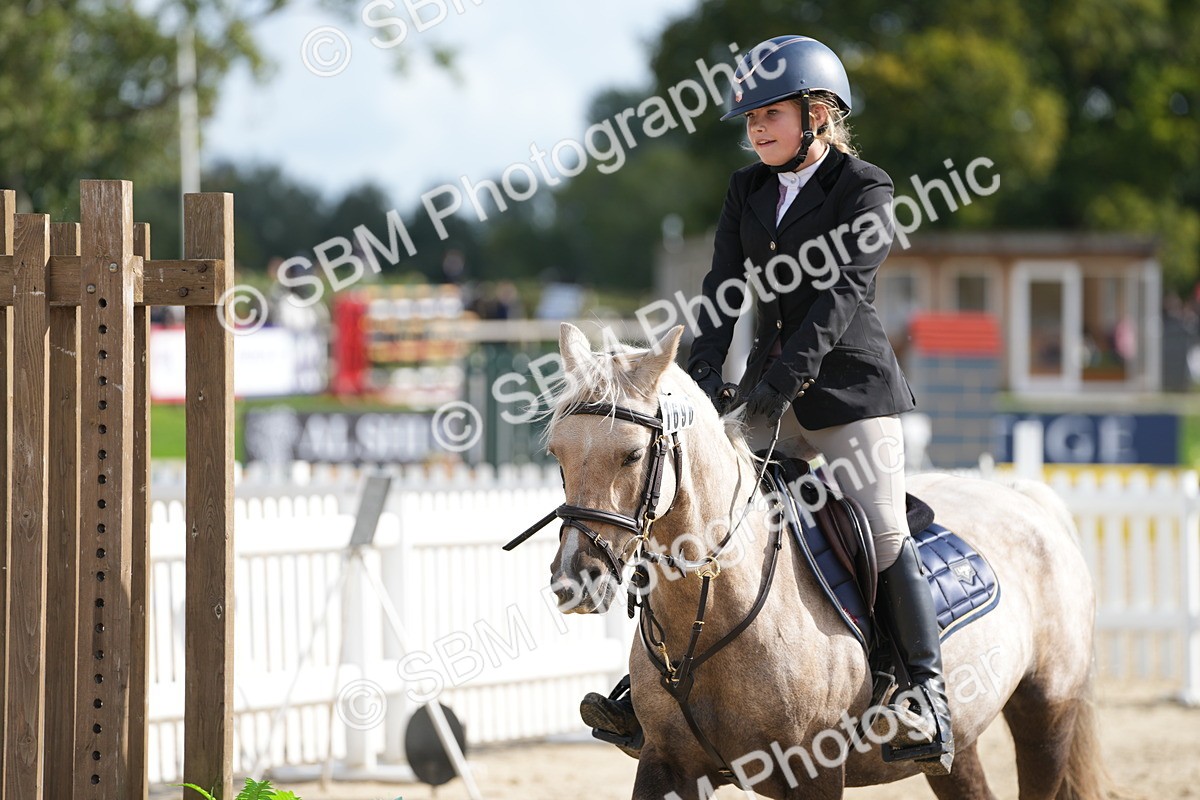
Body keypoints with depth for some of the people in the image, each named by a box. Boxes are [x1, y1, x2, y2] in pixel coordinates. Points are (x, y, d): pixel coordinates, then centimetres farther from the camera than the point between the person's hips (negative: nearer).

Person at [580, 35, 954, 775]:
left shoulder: (865, 189, -7)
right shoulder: (748, 191, 11)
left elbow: (844, 290, -18)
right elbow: (725, 287, 3)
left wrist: (785, 375, -28)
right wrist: (706, 373, -13)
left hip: (849, 388, -6)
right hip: (770, 395, 6)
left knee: (883, 533, -12)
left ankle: (928, 700, -7)